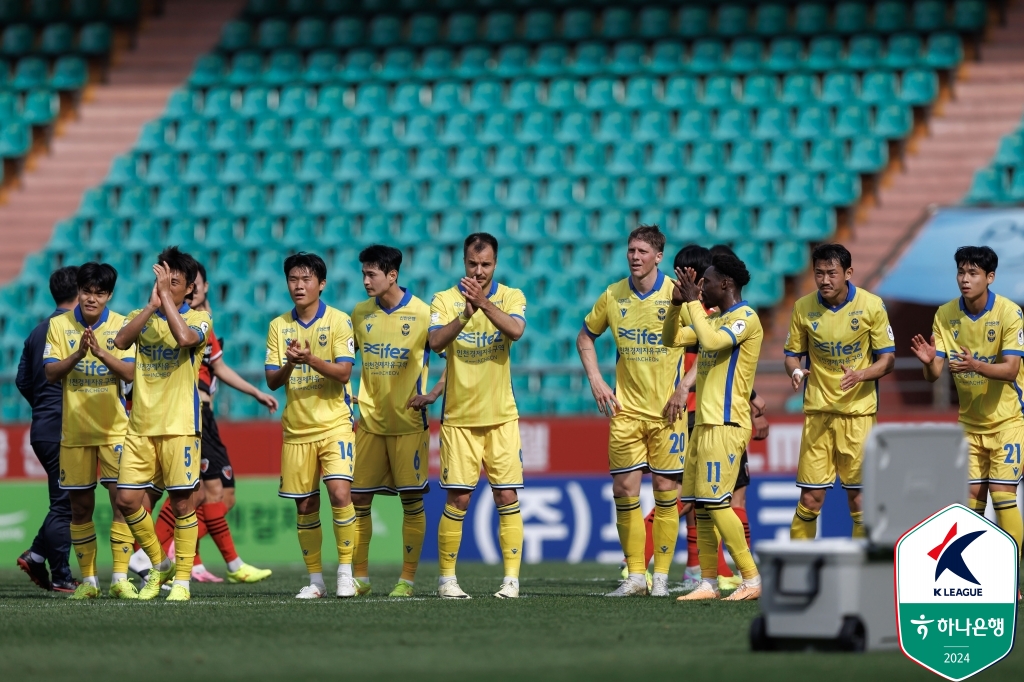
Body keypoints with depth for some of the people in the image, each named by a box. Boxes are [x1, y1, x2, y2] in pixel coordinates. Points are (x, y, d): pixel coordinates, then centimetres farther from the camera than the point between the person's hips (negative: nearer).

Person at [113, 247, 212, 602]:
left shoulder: (199, 318, 0)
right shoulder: (141, 317, 11)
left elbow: (185, 337, -24)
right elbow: (121, 340, -11)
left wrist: (166, 297, -18)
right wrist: (152, 305, -18)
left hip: (179, 426, -4)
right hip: (140, 425, 4)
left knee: (181, 502, -2)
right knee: (127, 499, -1)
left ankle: (182, 580, 6)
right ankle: (159, 564, 18)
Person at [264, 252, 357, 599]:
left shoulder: (338, 321, -3)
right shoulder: (278, 326, 7)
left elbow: (343, 372, -12)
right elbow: (272, 380, 3)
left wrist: (311, 359, -28)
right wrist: (289, 364, -19)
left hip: (334, 424, -4)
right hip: (296, 429, 4)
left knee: (340, 492, -18)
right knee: (305, 506, 5)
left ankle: (345, 571, -9)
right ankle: (315, 579, 14)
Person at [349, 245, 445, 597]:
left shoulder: (422, 313, -7)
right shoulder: (360, 314, 6)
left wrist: (433, 394, -13)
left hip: (408, 422, -4)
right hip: (369, 420, 4)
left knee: (412, 499, -1)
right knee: (357, 497, 3)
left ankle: (408, 578, 5)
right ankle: (360, 577, 12)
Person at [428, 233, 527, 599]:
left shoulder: (511, 297, 1)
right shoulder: (445, 300, -1)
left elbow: (516, 330, -19)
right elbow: (435, 342, -17)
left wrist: (483, 303, -31)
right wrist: (465, 315, -32)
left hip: (501, 417, 1)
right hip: (458, 417, -1)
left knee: (507, 497, -2)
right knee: (458, 500, -1)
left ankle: (511, 578, 2)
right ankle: (446, 578, 8)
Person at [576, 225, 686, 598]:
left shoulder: (677, 295, -7)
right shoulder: (613, 296, 4)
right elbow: (585, 336, 19)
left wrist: (684, 388, -12)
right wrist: (596, 381, 7)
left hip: (667, 410, -3)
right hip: (626, 409, 3)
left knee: (665, 490, -1)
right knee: (624, 490, 0)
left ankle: (661, 576, 5)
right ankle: (634, 575, 8)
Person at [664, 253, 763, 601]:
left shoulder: (745, 318, -10)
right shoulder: (714, 318, 18)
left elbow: (711, 341, -26)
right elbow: (672, 339, 23)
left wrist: (693, 301, -17)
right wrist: (677, 304, 9)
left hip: (726, 425, -10)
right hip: (705, 422, 10)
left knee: (715, 501, -13)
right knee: (699, 504, 7)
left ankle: (752, 580, -10)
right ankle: (708, 582, 9)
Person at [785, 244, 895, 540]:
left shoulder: (871, 305, -5)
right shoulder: (803, 307, 0)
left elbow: (887, 359, -2)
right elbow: (792, 354, 10)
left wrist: (860, 375, -22)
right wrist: (796, 372, -14)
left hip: (859, 412, -1)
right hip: (817, 412, 1)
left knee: (859, 497, 2)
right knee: (810, 498, -1)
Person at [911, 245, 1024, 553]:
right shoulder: (945, 315, -4)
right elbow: (933, 375, -6)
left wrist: (975, 365, -41)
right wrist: (928, 362, -30)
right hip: (970, 421, 4)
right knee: (972, 497, 3)